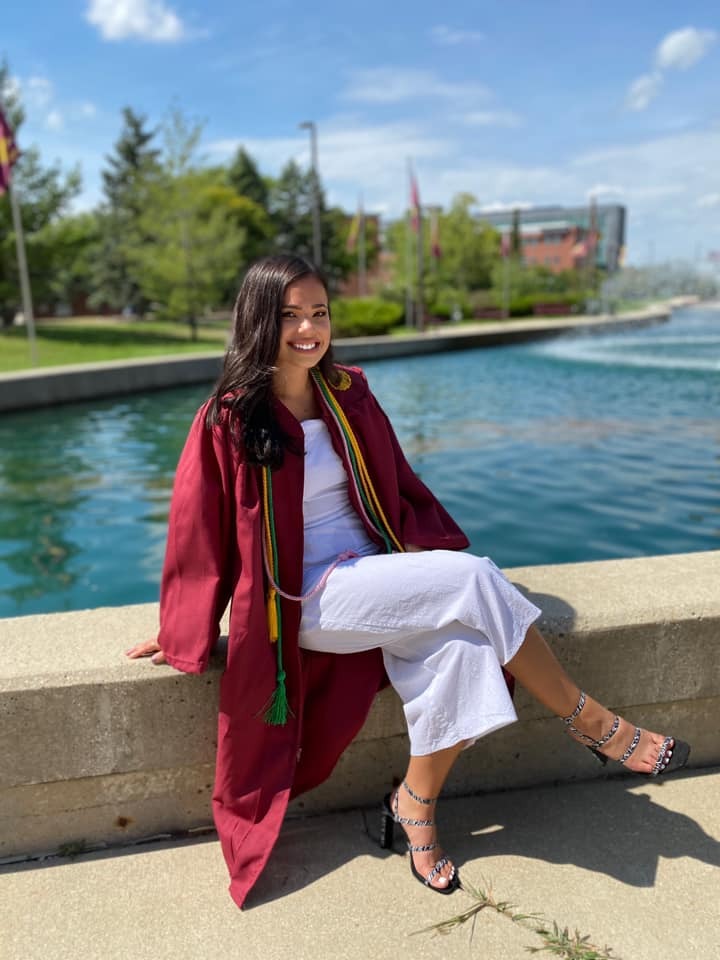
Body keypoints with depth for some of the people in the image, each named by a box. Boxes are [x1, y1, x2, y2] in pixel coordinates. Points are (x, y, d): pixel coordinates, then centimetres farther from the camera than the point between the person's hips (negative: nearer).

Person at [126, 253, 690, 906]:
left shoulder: (349, 396, 7)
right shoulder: (230, 421, -8)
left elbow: (399, 488, 13)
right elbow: (198, 533, -3)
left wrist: (444, 557, 4)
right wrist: (185, 636, 4)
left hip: (375, 577, 6)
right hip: (308, 600, -5)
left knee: (459, 644, -24)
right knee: (476, 578, -23)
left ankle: (416, 806, 0)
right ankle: (593, 724, -3)